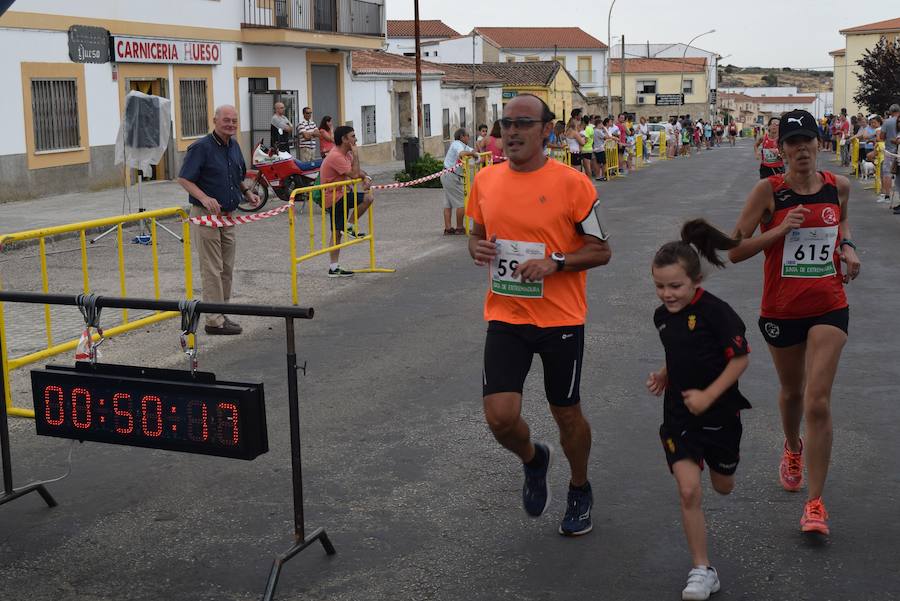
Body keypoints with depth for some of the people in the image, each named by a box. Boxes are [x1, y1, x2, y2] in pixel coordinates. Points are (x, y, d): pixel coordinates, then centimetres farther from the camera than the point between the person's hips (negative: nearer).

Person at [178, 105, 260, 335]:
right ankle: (214, 321, -1)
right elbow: (183, 179, -15)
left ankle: (222, 314, 22)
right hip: (207, 214, -8)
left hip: (228, 215, 8)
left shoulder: (234, 146, 10)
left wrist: (247, 193, 7)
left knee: (227, 268, 12)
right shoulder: (201, 147, -14)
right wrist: (205, 198, -28)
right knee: (212, 269, -5)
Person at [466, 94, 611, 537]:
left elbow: (600, 250, -6)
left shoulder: (572, 184, -11)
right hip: (506, 316, 3)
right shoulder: (486, 180, 2)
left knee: (566, 414, 12)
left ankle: (579, 492, 40)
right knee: (500, 416, -9)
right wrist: (478, 249, -6)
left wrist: (554, 262, -22)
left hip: (560, 318, -3)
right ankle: (533, 460, 27)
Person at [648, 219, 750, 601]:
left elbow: (740, 359, -16)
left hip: (719, 413, -3)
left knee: (723, 487, 18)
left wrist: (708, 396, -20)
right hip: (678, 415, 3)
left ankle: (714, 460, 56)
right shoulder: (662, 316, 0)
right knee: (689, 491, -9)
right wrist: (663, 377, -2)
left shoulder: (716, 312, -19)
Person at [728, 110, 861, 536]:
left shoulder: (838, 185, 0)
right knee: (792, 391, 20)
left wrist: (847, 246, 3)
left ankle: (815, 502, -3)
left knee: (818, 402, -10)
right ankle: (793, 448, 53)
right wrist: (780, 230, -22)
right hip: (781, 309, 0)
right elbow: (735, 250, -11)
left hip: (829, 308, 0)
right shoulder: (768, 190, -10)